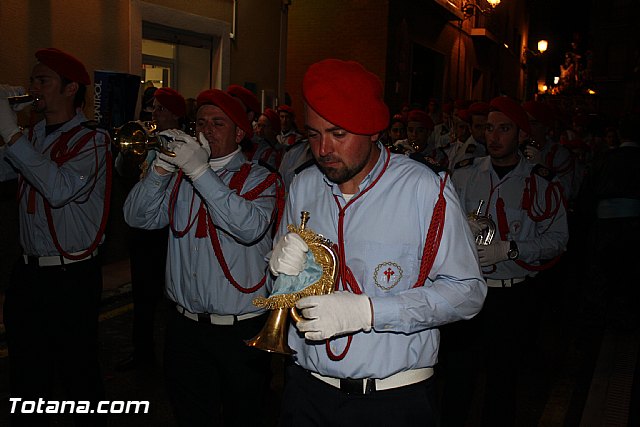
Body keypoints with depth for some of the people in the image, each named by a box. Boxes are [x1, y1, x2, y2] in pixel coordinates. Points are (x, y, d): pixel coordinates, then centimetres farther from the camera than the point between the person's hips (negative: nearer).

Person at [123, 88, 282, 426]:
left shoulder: (258, 179, -5)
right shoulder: (180, 176, 9)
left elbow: (250, 227, -25)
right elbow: (137, 217, -1)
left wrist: (200, 171, -26)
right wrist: (161, 169, -14)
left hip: (240, 331, -4)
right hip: (185, 326, 4)